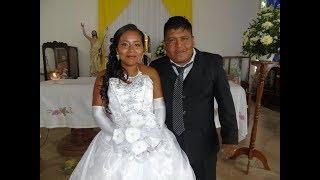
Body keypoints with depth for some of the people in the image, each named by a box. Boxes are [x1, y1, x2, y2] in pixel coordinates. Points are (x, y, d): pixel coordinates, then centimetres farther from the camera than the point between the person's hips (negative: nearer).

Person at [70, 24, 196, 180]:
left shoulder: (151, 74, -2)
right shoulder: (104, 77, -5)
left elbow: (159, 107, 0)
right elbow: (98, 113, -6)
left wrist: (153, 136, -13)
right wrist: (124, 139, -13)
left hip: (153, 142, 1)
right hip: (117, 143, -1)